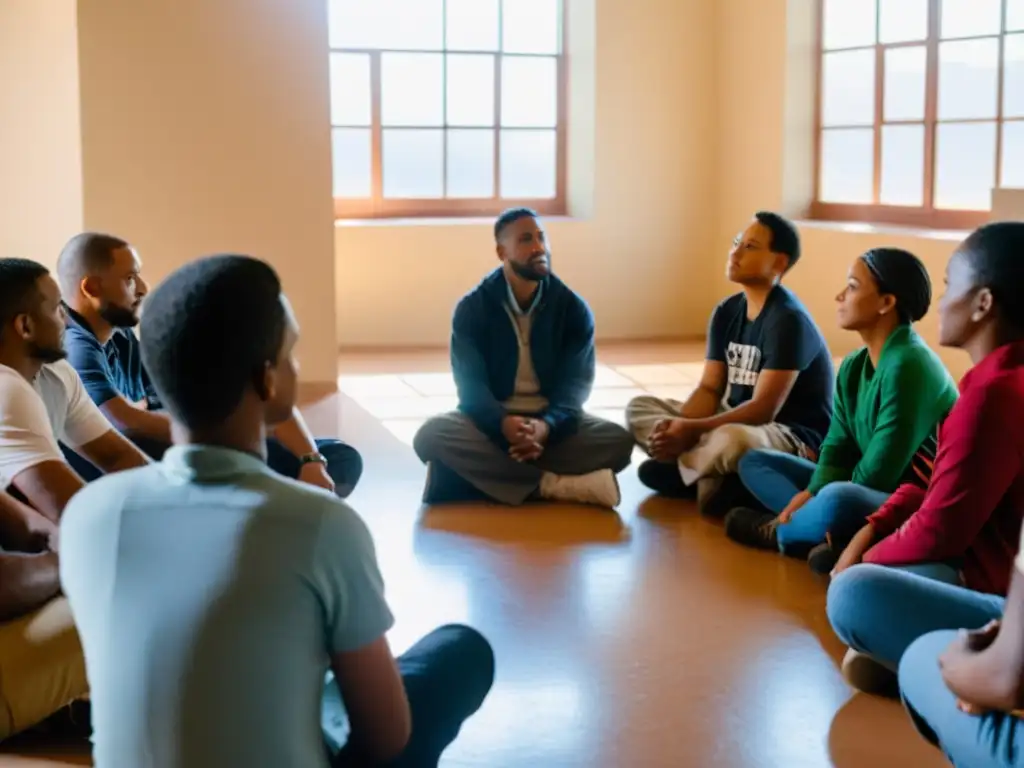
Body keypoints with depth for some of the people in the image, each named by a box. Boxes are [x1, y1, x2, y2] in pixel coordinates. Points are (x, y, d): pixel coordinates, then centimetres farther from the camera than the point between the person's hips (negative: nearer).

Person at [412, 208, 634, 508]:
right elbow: (471, 383, -12)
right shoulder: (472, 308, -5)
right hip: (491, 420, -1)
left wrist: (547, 425, -31)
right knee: (431, 435, -32)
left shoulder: (574, 308, -2)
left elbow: (576, 381, -8)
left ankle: (487, 476, -29)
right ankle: (553, 485, -32)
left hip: (553, 422, 1)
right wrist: (503, 424, -34)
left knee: (618, 441, -27)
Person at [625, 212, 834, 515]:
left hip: (797, 440, -9)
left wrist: (694, 431, -28)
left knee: (732, 441, -42)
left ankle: (676, 468, -11)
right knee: (639, 408, 2)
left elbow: (763, 410, -24)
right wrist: (678, 425, -17)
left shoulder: (788, 320, -20)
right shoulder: (727, 312, 5)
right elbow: (709, 389, 3)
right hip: (741, 423, 9)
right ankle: (712, 472, -17)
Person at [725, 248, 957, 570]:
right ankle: (840, 537, -15)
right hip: (871, 495, 10)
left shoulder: (908, 365, -22)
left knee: (839, 500, -41)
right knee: (754, 461, 9)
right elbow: (838, 447, 4)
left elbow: (880, 470, -23)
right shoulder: (853, 366, 6)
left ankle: (777, 531, -6)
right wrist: (810, 494, -14)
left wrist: (818, 499, -16)